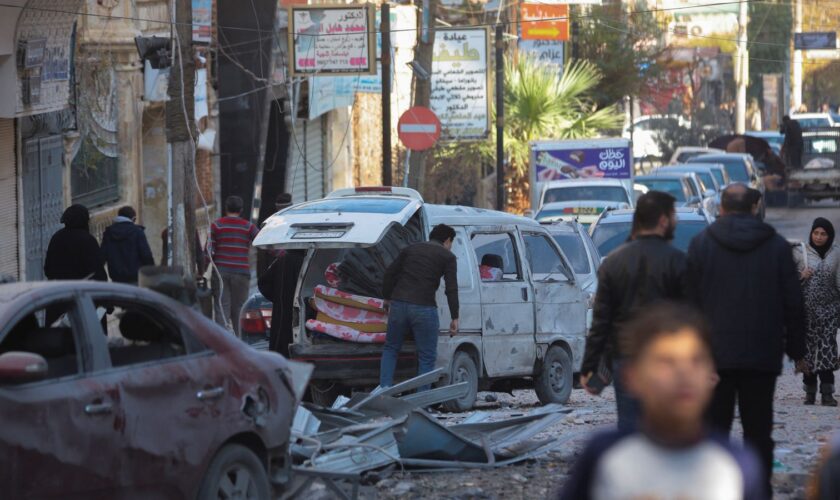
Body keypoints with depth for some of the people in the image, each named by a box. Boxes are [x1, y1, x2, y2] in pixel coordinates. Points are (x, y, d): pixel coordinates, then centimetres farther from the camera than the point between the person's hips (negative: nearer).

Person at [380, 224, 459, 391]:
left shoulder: (410, 249, 18)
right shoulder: (447, 257, 5)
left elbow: (389, 274, 17)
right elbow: (451, 289, -4)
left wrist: (387, 298, 29)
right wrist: (455, 318, -2)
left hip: (398, 305, 4)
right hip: (424, 309, -4)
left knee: (391, 349, 21)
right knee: (427, 357, 7)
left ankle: (384, 389, 8)